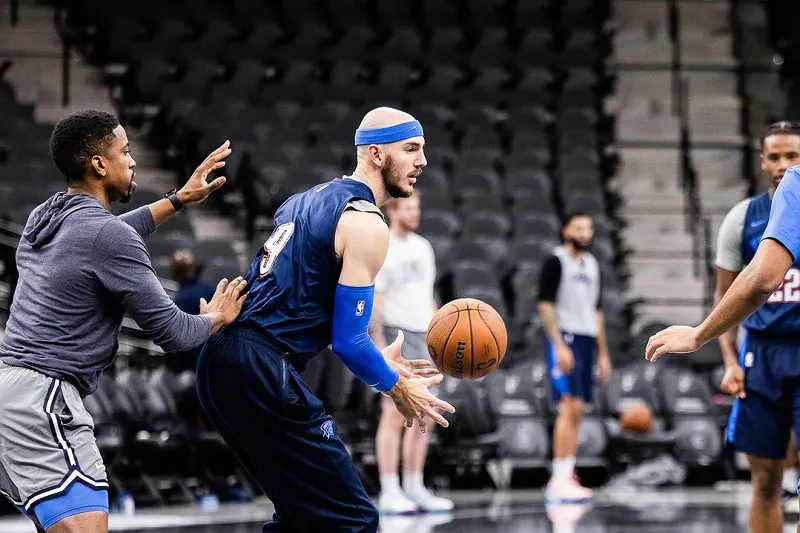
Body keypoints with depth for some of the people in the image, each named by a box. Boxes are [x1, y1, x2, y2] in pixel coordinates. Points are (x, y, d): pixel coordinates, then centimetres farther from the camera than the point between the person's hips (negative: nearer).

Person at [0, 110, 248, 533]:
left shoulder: (45, 217, 15)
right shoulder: (108, 235, -12)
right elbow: (171, 333, -7)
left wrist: (179, 199, 38)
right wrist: (217, 317, 14)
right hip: (41, 399, -10)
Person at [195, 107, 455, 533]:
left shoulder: (313, 199, 20)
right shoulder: (366, 225, -9)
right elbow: (347, 340, -12)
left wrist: (377, 361, 28)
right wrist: (400, 390, 6)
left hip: (219, 360, 10)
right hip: (263, 374, -10)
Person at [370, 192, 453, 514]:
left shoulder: (423, 247, 15)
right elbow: (373, 300, -12)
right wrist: (378, 343, -20)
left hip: (422, 336, 7)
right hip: (396, 334, -7)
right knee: (395, 414, -10)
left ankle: (414, 488, 13)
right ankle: (389, 492, -7)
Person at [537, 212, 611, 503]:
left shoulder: (592, 265, 18)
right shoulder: (556, 261, -5)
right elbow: (545, 305, -11)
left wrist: (603, 353, 19)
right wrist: (560, 346, -19)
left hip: (587, 340, 8)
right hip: (564, 338, -8)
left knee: (576, 412, 6)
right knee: (570, 408, -15)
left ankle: (566, 478, 8)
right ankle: (560, 481, -17)